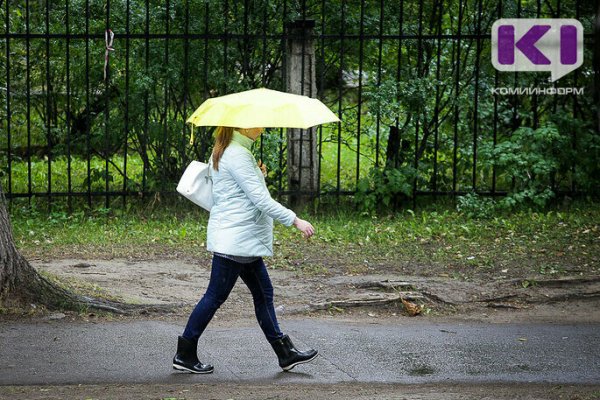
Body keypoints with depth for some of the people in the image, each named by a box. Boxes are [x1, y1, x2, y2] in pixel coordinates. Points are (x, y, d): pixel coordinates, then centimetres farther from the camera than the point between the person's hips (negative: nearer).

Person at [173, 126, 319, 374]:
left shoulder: (227, 152, 15)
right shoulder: (237, 155, -18)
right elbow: (261, 199, -21)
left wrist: (258, 175, 6)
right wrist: (295, 221, -18)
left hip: (246, 240, 11)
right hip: (234, 239, -11)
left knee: (263, 293, 11)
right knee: (216, 296, -3)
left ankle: (285, 353, 16)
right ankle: (184, 355, 6)